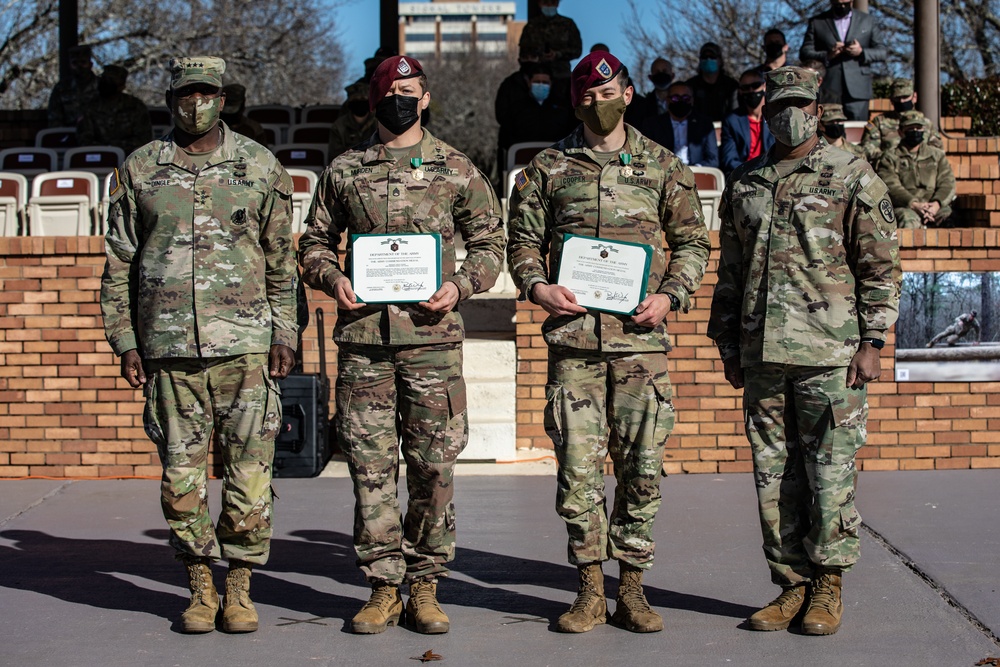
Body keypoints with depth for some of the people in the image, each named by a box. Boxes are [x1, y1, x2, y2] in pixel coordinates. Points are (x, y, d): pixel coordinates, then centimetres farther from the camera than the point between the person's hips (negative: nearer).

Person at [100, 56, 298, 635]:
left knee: (249, 468, -1)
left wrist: (284, 334, 2)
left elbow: (281, 261, 9)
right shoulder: (140, 170, 9)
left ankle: (241, 586, 12)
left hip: (245, 342, -1)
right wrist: (125, 341, 5)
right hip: (169, 345, 1)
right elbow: (119, 263, 11)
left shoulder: (261, 167, 6)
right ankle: (201, 586, 18)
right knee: (181, 473, 4)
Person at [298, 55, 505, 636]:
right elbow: (316, 240, 17)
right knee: (371, 465, 2)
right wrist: (332, 278, -3)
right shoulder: (344, 170, 12)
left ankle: (425, 585, 13)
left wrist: (460, 285, -7)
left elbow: (489, 242, 11)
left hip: (432, 334, -1)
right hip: (362, 334, 1)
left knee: (435, 464, 1)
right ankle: (384, 586, 12)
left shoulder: (456, 169, 9)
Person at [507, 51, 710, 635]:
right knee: (579, 466, 0)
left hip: (640, 334, 0)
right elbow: (524, 241, 13)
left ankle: (632, 588, 13)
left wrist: (671, 294, -4)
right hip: (573, 334, 0)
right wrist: (536, 285, -6)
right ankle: (590, 591, 11)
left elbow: (692, 242, 12)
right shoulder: (548, 169, 10)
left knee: (642, 466, 1)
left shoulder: (663, 166, 10)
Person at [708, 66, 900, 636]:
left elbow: (881, 267, -1)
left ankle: (829, 586, 11)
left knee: (831, 472, -1)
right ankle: (792, 584, 17)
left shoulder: (854, 178, 2)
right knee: (774, 474, 7)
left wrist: (872, 342, -8)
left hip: (830, 353, -4)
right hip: (762, 354, 5)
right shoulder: (744, 184, 15)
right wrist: (728, 346, 15)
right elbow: (731, 271, 19)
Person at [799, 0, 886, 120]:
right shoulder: (816, 22, 13)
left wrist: (862, 52, -9)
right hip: (827, 90, -1)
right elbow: (804, 53, 5)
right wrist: (827, 55, -12)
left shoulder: (867, 20, 16)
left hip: (857, 90, 1)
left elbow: (881, 52, 12)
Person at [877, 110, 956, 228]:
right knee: (909, 219, -38)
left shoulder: (937, 155, 24)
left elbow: (947, 183, 10)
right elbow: (891, 186, -2)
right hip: (904, 207, -3)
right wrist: (914, 205, -19)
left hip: (935, 207, 3)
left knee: (948, 215, -31)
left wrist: (936, 204, -12)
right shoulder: (890, 158, 14)